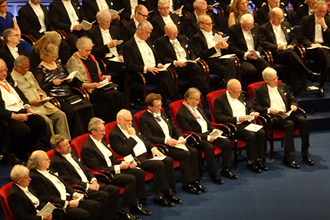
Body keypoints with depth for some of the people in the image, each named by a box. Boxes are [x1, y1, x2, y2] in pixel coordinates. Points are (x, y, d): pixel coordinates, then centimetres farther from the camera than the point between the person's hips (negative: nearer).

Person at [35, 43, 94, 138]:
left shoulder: (58, 64, 19)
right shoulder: (40, 69, -1)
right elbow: (40, 87, -9)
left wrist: (69, 80, 5)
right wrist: (53, 83, -17)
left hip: (68, 94, 7)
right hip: (55, 97, -7)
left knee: (88, 106, -17)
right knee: (73, 110, -31)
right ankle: (78, 137, -22)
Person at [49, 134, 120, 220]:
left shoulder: (71, 152, 14)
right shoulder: (56, 162, -13)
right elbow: (69, 180, -17)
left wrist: (93, 180, 2)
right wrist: (88, 186, -17)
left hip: (89, 182, 9)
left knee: (115, 190, -5)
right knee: (103, 195, -28)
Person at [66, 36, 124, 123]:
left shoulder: (91, 57, 21)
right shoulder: (73, 61, -2)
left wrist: (104, 77, 8)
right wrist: (91, 85, -21)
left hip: (100, 85, 7)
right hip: (88, 89, -7)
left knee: (117, 94, -23)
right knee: (108, 96, -31)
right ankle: (108, 122, -25)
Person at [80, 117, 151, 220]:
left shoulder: (102, 140, 12)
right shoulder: (87, 148, -17)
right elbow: (98, 169, -18)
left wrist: (125, 163, 0)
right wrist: (119, 167, -18)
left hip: (115, 168, 9)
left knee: (140, 173, -6)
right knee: (131, 179, -27)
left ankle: (136, 204, -1)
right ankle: (125, 211, -19)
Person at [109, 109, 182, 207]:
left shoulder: (132, 128, 19)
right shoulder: (114, 135, -7)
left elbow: (144, 140, 25)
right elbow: (123, 151, -19)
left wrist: (153, 148, 6)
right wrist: (132, 136, -12)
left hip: (147, 154, 9)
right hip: (136, 159, -9)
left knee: (168, 160, -12)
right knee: (159, 164, -28)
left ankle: (168, 191, -6)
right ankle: (158, 196, -19)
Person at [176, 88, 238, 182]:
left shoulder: (197, 106, 14)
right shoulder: (181, 114, -13)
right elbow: (190, 133, -16)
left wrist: (213, 130, 3)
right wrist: (207, 138, -20)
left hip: (208, 133, 8)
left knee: (227, 142, -12)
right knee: (209, 147, -36)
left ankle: (225, 169, -1)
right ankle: (213, 174, -20)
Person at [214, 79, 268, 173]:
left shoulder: (240, 96, 18)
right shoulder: (219, 100, -5)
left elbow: (249, 108, 30)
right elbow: (219, 117, -15)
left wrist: (253, 113, 5)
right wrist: (237, 119, -20)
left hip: (246, 123, 7)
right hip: (233, 126, -7)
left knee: (261, 133, -19)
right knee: (251, 135, -29)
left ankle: (259, 160, -11)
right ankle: (251, 162, -16)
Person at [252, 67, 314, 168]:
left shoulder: (283, 86, 21)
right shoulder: (259, 90, 5)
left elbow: (292, 99, 26)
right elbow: (255, 106, -3)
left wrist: (294, 105, 3)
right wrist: (268, 110, -17)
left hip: (286, 114, 5)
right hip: (273, 117, -5)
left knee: (303, 120, -25)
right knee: (289, 124, -35)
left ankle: (305, 153, -18)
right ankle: (287, 157, -34)